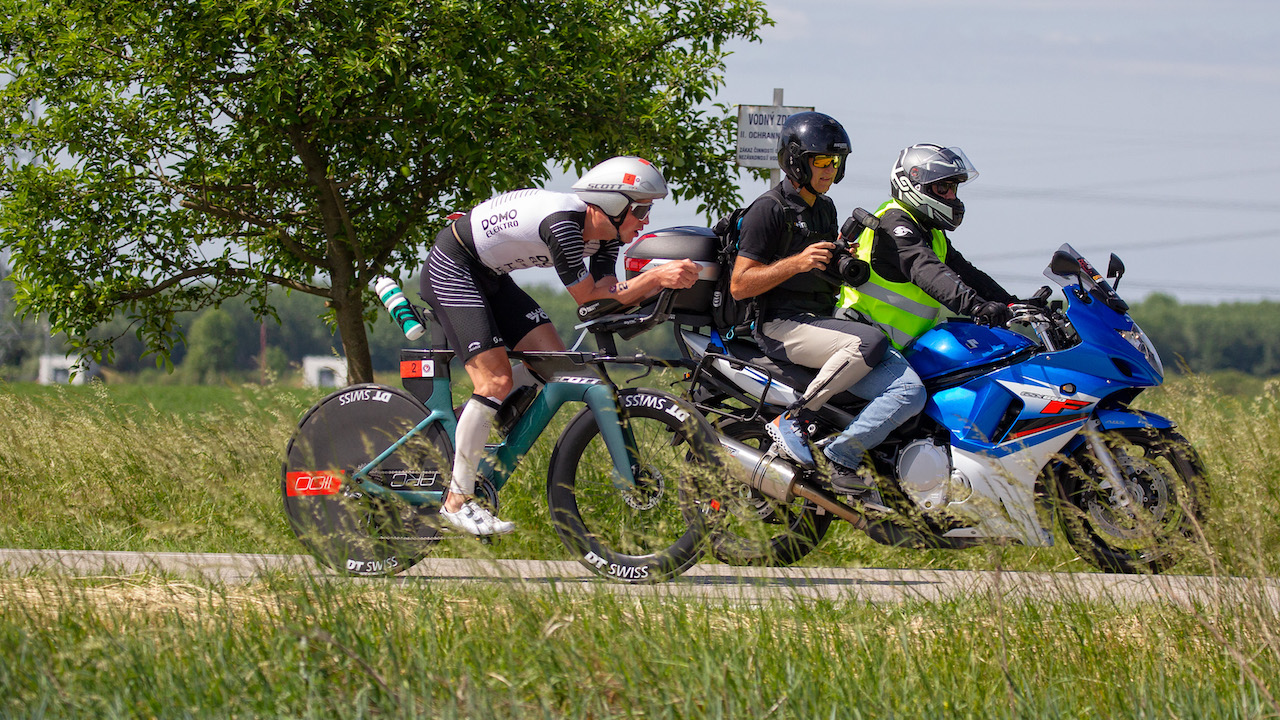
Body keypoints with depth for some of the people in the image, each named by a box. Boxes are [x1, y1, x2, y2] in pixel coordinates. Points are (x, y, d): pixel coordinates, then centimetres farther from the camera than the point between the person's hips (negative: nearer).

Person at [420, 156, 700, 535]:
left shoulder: (604, 234, -4)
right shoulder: (563, 222, -32)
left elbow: (606, 294, -11)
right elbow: (588, 298, -27)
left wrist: (664, 280, -25)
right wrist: (656, 278, -32)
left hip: (490, 276, 10)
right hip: (452, 271, -10)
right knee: (496, 381, -16)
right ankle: (458, 500, -8)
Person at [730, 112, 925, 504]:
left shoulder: (825, 208, 21)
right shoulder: (769, 210, -5)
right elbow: (739, 285, -10)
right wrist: (798, 262, -21)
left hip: (825, 321, 8)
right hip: (781, 325, -8)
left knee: (909, 391, -15)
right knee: (869, 342, -36)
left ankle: (843, 458, -17)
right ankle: (792, 418, -23)